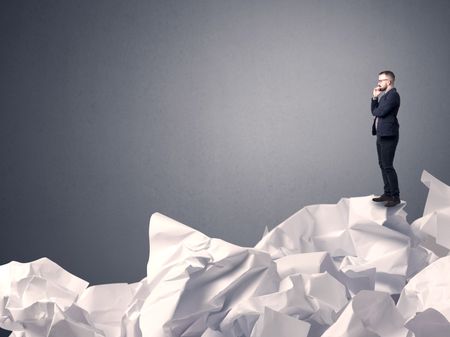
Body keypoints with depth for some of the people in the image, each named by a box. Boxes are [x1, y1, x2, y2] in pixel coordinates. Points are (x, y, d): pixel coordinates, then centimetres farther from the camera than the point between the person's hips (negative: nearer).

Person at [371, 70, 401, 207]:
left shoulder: (393, 95, -13)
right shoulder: (383, 94, 16)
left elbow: (380, 112, -20)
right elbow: (374, 111, 14)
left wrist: (376, 110, 2)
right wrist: (375, 97, 3)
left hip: (388, 136, -10)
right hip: (381, 135, 10)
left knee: (388, 166, -9)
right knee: (383, 165, 13)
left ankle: (395, 197, -5)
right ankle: (387, 193, 20)